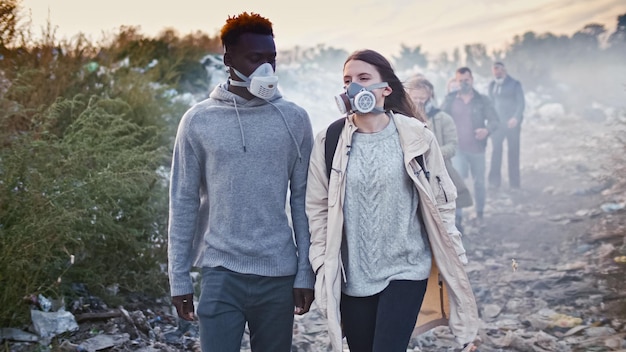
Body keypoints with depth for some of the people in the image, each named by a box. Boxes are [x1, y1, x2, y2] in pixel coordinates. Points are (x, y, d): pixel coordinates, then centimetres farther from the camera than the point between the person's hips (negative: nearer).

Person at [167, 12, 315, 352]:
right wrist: (178, 277, 1)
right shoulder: (198, 121, -1)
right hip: (220, 273, -1)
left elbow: (302, 200, 5)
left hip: (278, 274, 1)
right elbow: (183, 203, 3)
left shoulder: (294, 119, 2)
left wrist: (306, 271, 2)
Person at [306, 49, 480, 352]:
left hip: (406, 270, -2)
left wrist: (452, 264, 2)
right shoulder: (329, 141, -2)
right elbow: (317, 209, 3)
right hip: (352, 277, 2)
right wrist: (323, 267, 1)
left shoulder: (415, 137, -5)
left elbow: (441, 203, 1)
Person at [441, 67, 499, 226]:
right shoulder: (450, 100, 1)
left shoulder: (482, 100, 1)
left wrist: (487, 130, -22)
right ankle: (457, 216, -10)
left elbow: (494, 120, 0)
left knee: (479, 182, 11)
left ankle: (479, 213, 31)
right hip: (458, 147, -1)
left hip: (477, 147, 1)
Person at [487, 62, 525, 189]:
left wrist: (516, 118, -19)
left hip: (511, 123, -3)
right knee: (495, 150, -3)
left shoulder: (515, 84, 0)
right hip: (497, 123, 3)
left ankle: (514, 183, 8)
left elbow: (521, 102, -5)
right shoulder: (492, 85, 11)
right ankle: (494, 181, 1)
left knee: (513, 151, 2)